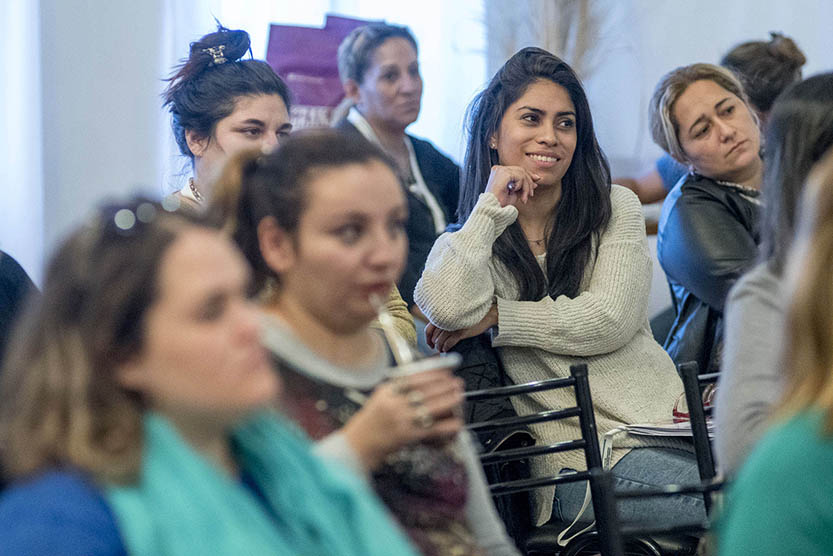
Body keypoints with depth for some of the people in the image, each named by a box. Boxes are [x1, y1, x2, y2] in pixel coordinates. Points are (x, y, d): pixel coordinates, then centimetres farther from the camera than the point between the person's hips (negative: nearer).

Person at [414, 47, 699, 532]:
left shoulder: (616, 210, 15)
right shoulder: (466, 242, 11)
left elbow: (610, 319, 0)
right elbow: (449, 308, -14)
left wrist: (495, 317, -5)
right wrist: (492, 205, -2)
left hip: (666, 415, 3)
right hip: (581, 452, -3)